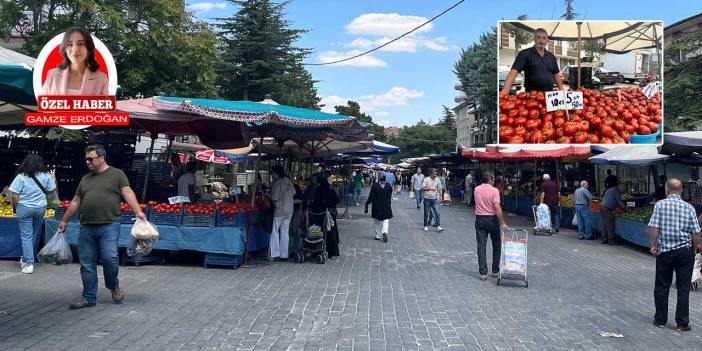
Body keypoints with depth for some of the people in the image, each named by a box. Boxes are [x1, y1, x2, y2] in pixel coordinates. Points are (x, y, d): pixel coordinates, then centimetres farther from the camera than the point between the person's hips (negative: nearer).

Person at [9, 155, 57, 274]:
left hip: (24, 208, -3)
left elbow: (13, 195, -12)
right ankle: (25, 259, 27)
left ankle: (29, 264, 0)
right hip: (41, 207, 3)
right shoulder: (45, 176, -2)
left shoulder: (21, 177, -9)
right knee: (34, 235, 16)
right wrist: (53, 178, 28)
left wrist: (17, 206, 4)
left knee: (26, 236, 2)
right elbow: (52, 189, 11)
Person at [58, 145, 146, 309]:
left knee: (109, 258, -15)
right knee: (87, 264, 5)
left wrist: (138, 211, -18)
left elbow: (128, 193, -4)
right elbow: (76, 201, 25)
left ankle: (114, 286, 12)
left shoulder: (117, 174, 5)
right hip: (86, 227, 5)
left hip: (109, 225, -5)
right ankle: (89, 298, 15)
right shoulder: (85, 179, 20)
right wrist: (64, 220, 24)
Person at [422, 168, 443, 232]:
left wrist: (437, 195, 4)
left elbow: (439, 189, 15)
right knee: (426, 213, 6)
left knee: (437, 213, -7)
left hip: (434, 199, 2)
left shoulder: (438, 180, 3)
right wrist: (430, 188, -18)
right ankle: (426, 226, 18)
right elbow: (422, 188, -11)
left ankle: (438, 226, -8)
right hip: (427, 198, -2)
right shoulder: (426, 179, -6)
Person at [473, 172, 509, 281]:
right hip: (492, 219, -3)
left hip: (479, 220, 3)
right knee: (496, 246, 13)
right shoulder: (494, 190, -12)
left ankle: (483, 273, -3)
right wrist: (503, 223, -19)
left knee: (481, 247, 1)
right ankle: (495, 271, 18)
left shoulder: (476, 189, 3)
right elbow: (497, 207, -20)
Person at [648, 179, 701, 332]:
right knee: (683, 288, 6)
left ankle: (661, 319, 18)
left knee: (661, 287, 10)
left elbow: (653, 228, -13)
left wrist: (653, 246, -1)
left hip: (665, 251, -1)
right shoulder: (689, 207, -2)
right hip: (685, 251, 1)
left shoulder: (660, 205, -7)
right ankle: (682, 322, 8)